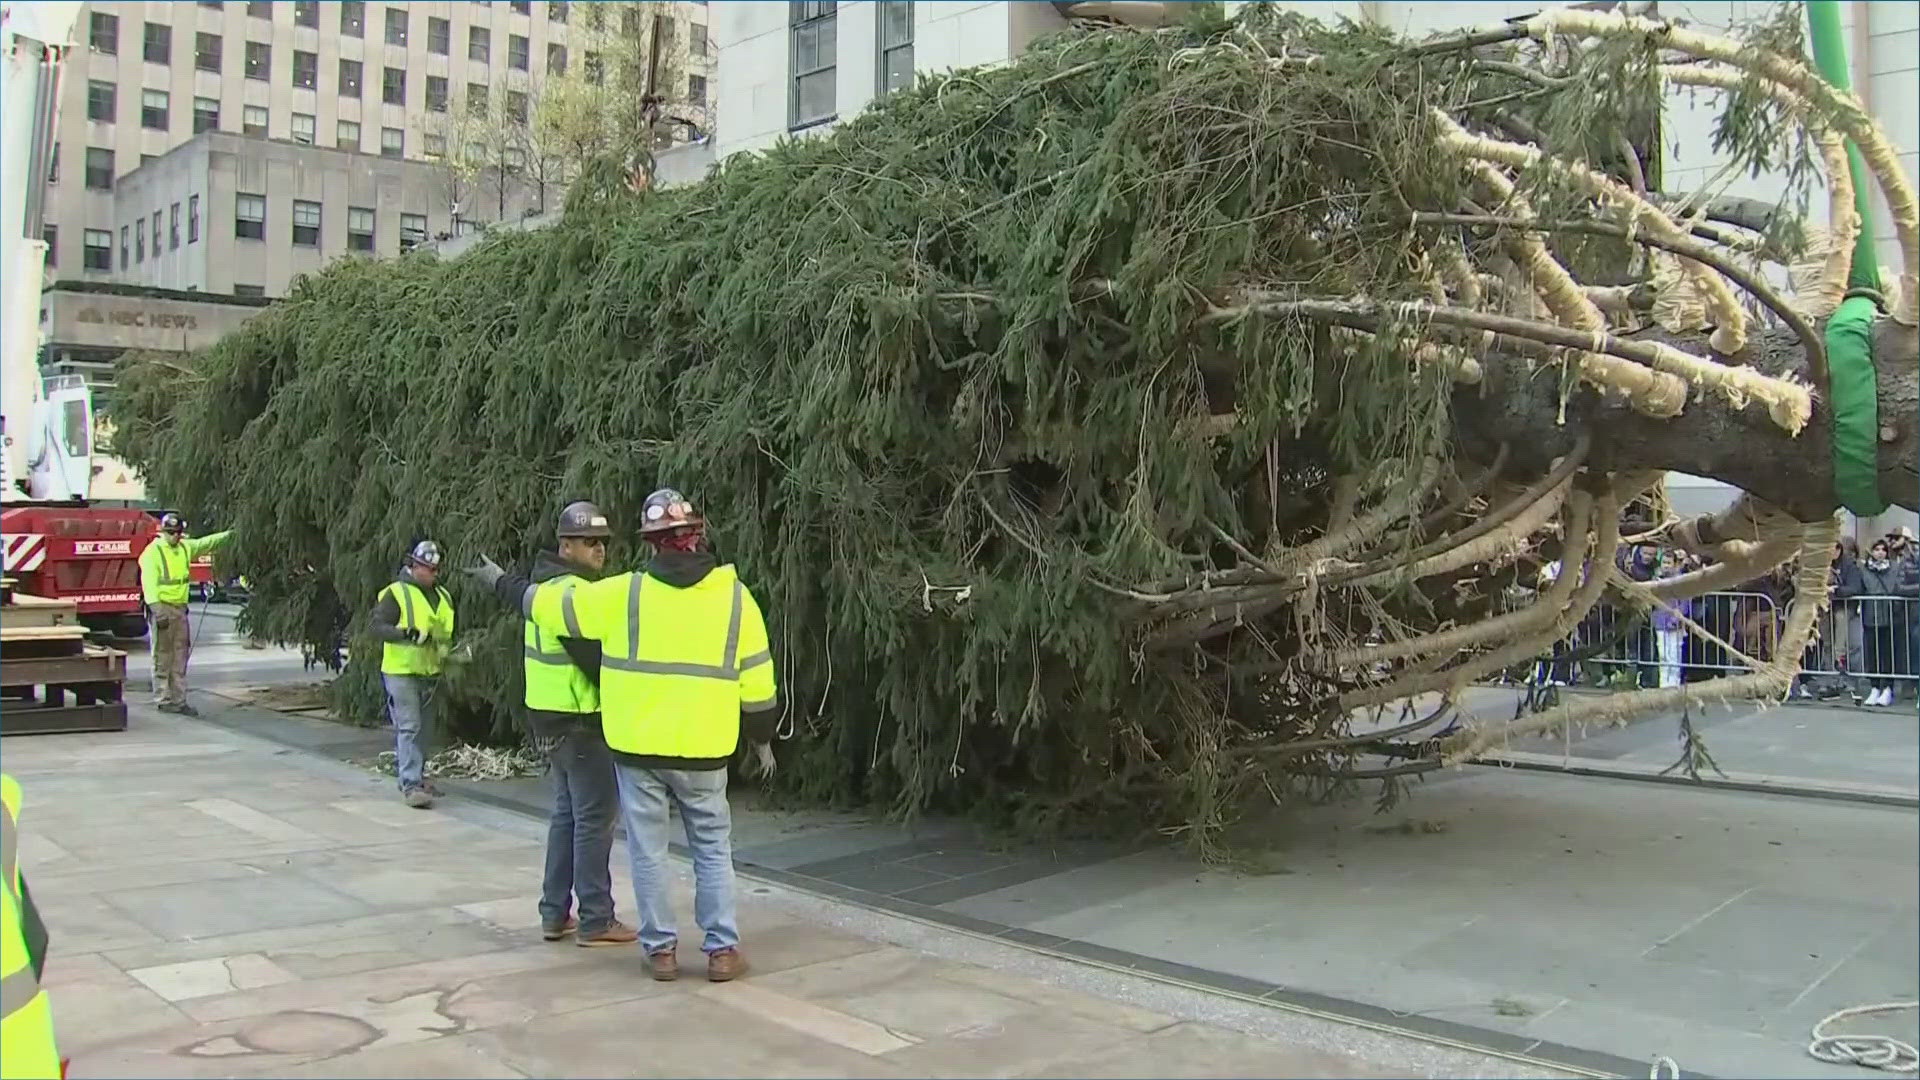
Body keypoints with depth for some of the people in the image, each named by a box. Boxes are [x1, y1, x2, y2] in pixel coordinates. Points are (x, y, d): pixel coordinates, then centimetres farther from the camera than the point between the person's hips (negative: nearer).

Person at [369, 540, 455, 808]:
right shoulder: (396, 593, -10)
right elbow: (375, 625, -18)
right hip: (401, 672, -7)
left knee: (422, 730, 15)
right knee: (409, 728, -13)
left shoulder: (443, 597, 13)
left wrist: (446, 650, 11)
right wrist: (408, 634, -29)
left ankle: (415, 777, 27)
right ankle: (410, 785, -14)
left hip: (430, 673, 7)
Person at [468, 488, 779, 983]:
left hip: (637, 749, -1)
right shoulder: (735, 596, -4)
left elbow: (547, 604, 3)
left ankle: (661, 949, 16)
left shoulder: (624, 594, -7)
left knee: (648, 853, 10)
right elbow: (757, 682, 0)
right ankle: (722, 949, 12)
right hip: (703, 751, 1)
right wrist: (762, 738, 14)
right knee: (713, 850, 13)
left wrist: (501, 581, 21)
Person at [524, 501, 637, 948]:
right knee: (594, 818, -3)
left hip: (549, 716, 10)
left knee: (567, 812, 17)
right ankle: (595, 921, 4)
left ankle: (555, 914, 23)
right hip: (580, 720, -10)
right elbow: (595, 658, -21)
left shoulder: (545, 585, 14)